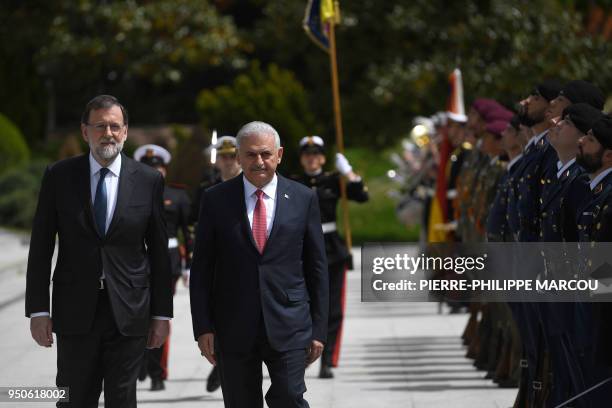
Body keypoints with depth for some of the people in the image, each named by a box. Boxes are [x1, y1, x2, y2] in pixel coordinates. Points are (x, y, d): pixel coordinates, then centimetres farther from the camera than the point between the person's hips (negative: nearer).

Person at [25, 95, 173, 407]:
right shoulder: (59, 177, 1)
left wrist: (161, 313, 4)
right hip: (76, 312, 0)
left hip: (128, 313, 0)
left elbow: (159, 251, 6)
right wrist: (38, 310, -3)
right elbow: (41, 247, 2)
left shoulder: (148, 181, 2)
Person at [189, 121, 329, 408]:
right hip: (233, 329, 1)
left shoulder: (303, 199, 5)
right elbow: (201, 268, 4)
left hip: (288, 327, -1)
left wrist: (319, 329, 4)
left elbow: (317, 267, 7)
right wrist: (203, 327, -4)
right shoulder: (215, 200, 3)